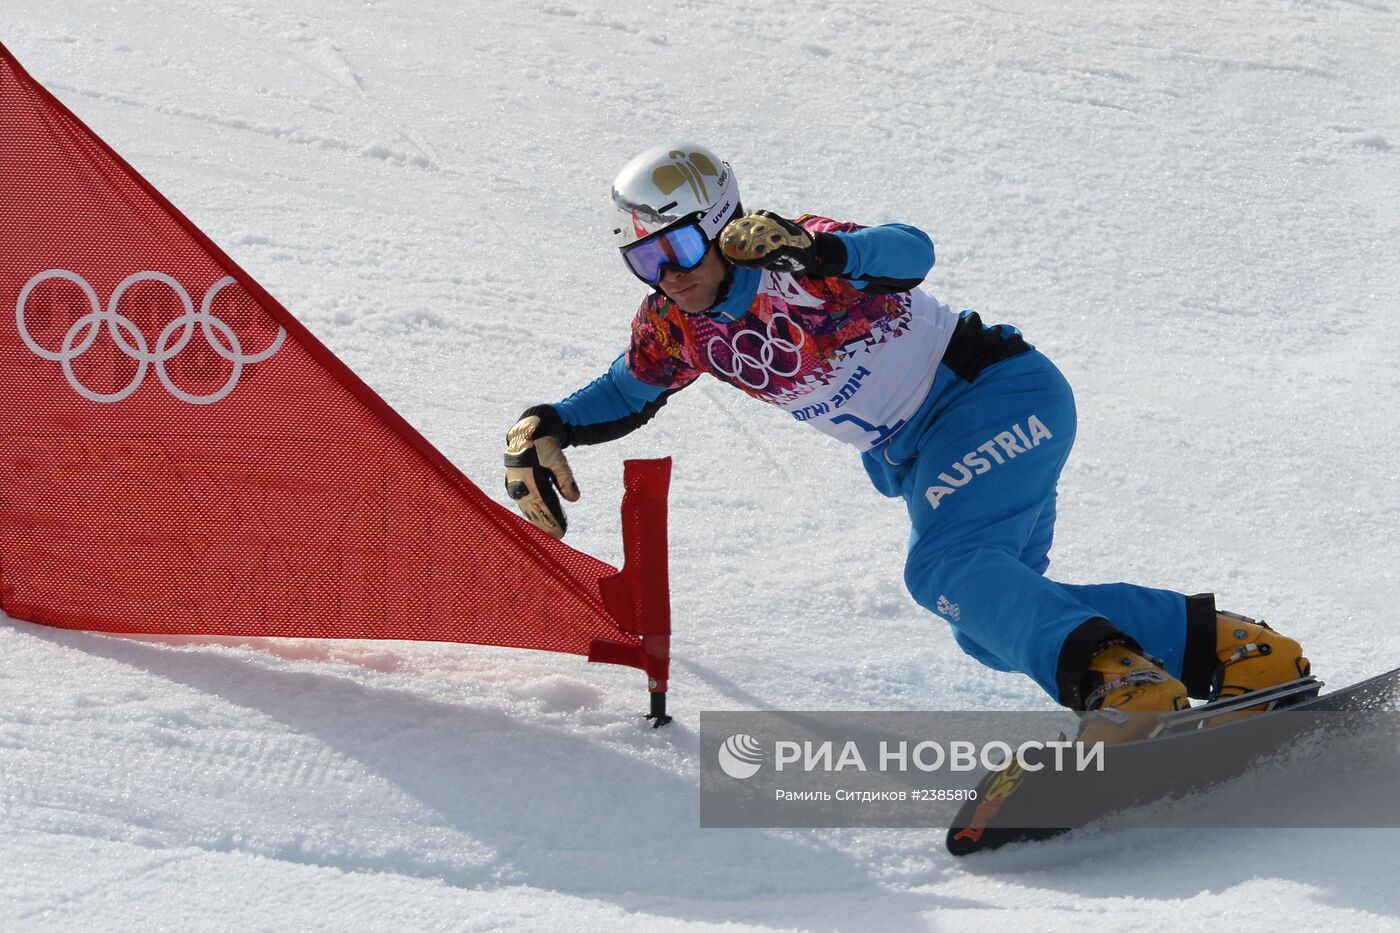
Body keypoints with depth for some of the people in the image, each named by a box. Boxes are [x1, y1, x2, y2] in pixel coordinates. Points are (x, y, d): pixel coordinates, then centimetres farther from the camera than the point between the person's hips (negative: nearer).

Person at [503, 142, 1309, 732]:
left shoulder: (792, 260, -22)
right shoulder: (675, 330, -1)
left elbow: (911, 252, -40)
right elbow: (623, 399, 17)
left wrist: (813, 251, -58)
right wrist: (542, 432, -2)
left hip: (1000, 393, -9)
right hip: (920, 457, 9)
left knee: (948, 568, -29)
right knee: (992, 622, 2)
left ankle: (1114, 678, -37)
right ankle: (1221, 645, 4)